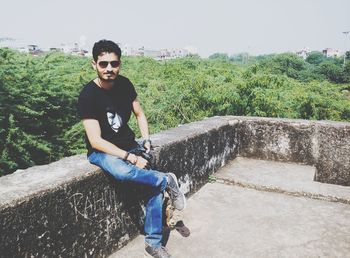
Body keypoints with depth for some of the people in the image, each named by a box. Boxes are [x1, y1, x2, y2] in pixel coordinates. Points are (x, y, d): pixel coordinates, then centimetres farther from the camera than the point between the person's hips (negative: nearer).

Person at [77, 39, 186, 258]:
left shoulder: (124, 84, -2)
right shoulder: (88, 95, -18)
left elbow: (139, 113, 12)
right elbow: (96, 141, -22)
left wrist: (146, 140, -3)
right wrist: (130, 158, -27)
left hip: (128, 145, 5)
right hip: (101, 151, -5)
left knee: (156, 185, -12)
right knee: (122, 171, -38)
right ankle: (167, 180, -11)